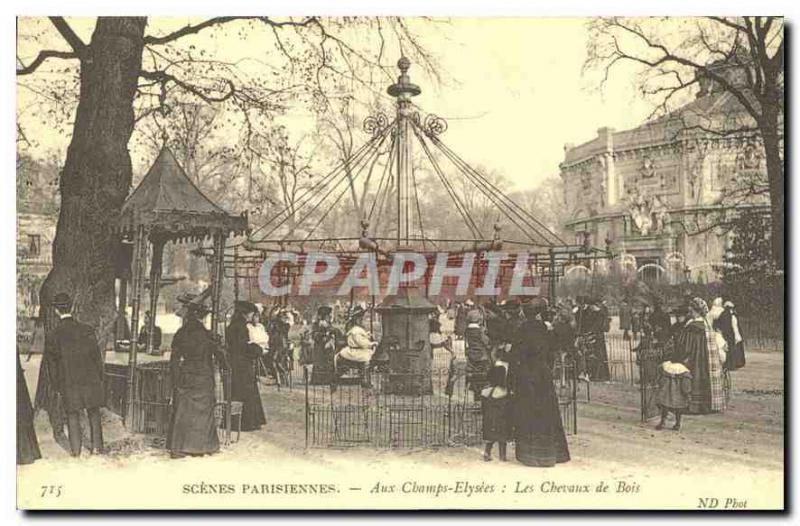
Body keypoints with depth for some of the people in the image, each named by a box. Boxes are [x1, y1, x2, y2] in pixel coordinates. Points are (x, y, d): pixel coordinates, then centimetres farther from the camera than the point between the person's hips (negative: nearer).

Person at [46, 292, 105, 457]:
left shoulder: (53, 336, -8)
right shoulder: (87, 330, -7)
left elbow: (55, 363, 2)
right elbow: (96, 356, -1)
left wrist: (58, 386, 13)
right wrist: (100, 378, 9)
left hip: (68, 382, -1)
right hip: (90, 379, 1)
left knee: (72, 415, 10)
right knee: (94, 412, 13)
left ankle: (75, 449, 11)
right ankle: (97, 446, 15)